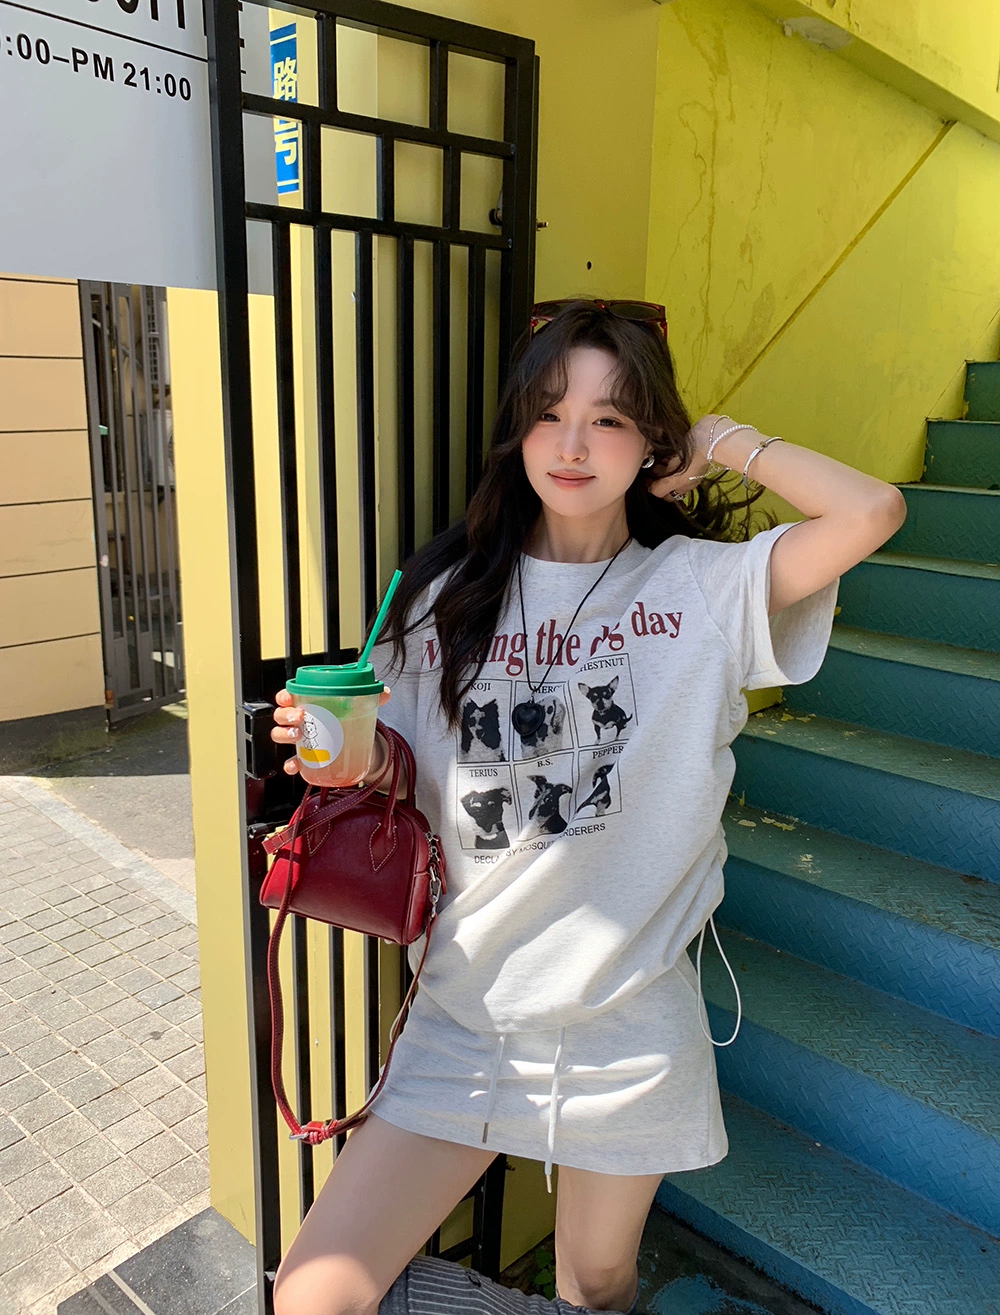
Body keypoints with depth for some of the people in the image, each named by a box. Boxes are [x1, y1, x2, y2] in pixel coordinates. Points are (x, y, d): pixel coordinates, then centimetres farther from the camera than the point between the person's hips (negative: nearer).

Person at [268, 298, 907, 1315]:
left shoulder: (704, 586, -5)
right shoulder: (449, 594, -1)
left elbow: (872, 511, -20)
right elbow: (411, 792, 5)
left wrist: (723, 442, -8)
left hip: (629, 1028, -1)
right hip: (466, 1013, 2)